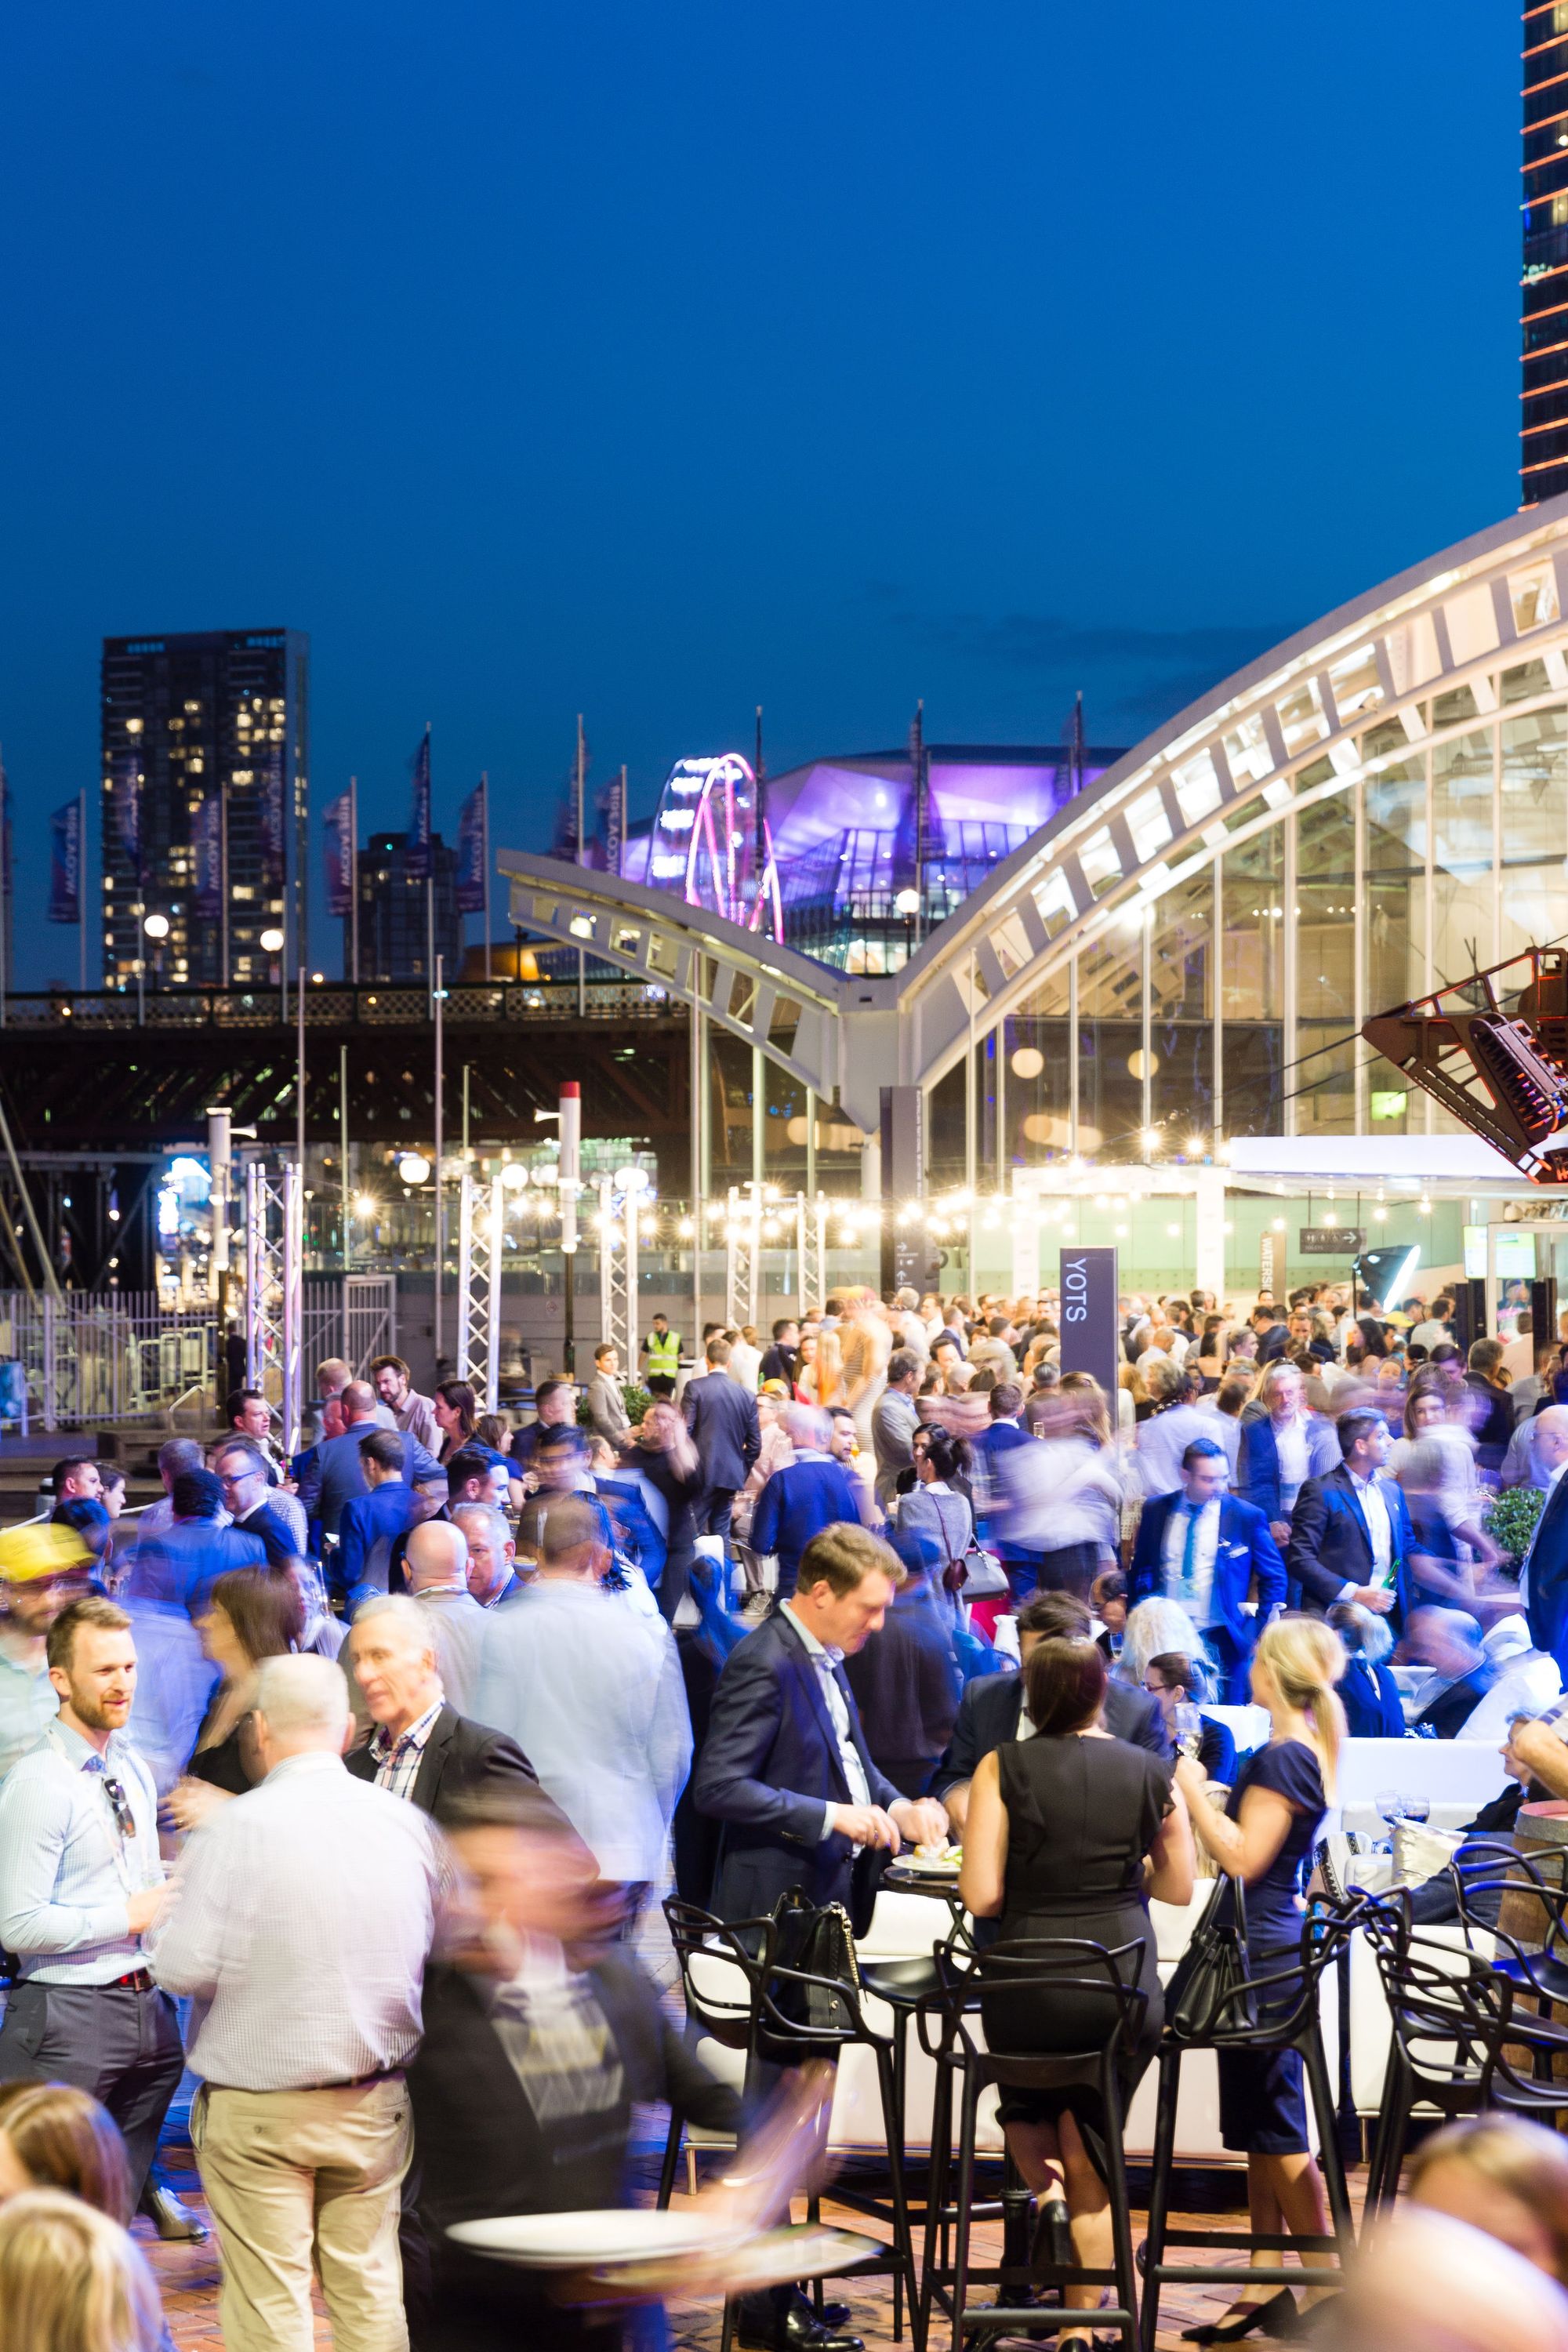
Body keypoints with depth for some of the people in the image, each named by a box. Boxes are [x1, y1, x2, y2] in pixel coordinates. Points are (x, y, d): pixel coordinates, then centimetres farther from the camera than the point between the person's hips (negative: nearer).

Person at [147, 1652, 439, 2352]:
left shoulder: (237, 1827, -14)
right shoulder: (408, 1823, 0)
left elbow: (184, 1967, -15)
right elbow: (431, 1958, 9)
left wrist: (159, 1917, 5)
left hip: (258, 2110, -4)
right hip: (375, 2103, 4)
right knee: (370, 2291, 14)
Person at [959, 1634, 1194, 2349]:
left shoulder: (1003, 1768, -6)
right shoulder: (1151, 1774, 0)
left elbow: (979, 1897, -10)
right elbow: (1179, 1887, 11)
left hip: (1028, 1990, -2)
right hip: (1126, 1989, 2)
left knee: (1028, 2102, 31)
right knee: (1090, 2146, 17)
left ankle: (1044, 2187, 4)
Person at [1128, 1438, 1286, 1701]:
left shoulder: (1246, 1516, -2)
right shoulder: (1156, 1511, 5)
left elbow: (1274, 1578, 5)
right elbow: (1140, 1570, 15)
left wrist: (1260, 1635, 0)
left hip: (1220, 1640, -2)